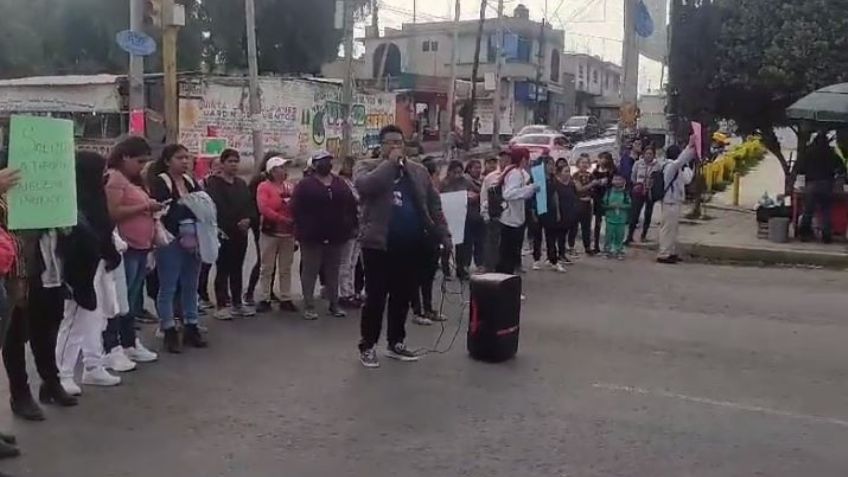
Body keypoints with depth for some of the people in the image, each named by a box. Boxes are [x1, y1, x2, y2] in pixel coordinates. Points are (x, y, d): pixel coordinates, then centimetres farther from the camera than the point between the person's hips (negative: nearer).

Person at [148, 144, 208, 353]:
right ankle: (169, 332, 8)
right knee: (168, 287, 1)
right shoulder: (159, 183, -8)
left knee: (191, 286, 13)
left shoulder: (191, 182, 13)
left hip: (192, 241, 7)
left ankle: (191, 328, 23)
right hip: (170, 241, -7)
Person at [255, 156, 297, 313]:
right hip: (270, 233, -4)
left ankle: (286, 299, 15)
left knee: (286, 268, 9)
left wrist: (295, 221, -6)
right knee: (267, 268, 1)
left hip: (288, 234, 4)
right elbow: (264, 208, -16)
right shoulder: (264, 186, -5)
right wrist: (283, 219, -18)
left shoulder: (290, 186, 9)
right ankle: (264, 299, 7)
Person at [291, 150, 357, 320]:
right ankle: (309, 307, 5)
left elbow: (352, 206, 12)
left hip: (335, 236, 5)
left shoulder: (340, 184, 10)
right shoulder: (305, 185, -4)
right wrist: (304, 230, -16)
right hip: (312, 237, -5)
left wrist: (348, 226, 2)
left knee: (333, 272, 12)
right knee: (310, 272, 0)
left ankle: (334, 304, 21)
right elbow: (297, 209, -10)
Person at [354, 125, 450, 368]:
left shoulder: (419, 171, 13)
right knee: (375, 297, -1)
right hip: (379, 244, -4)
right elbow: (364, 185, -22)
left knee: (402, 297, 12)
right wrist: (390, 163, -14)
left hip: (411, 246, 4)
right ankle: (367, 346, 10)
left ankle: (396, 343, 24)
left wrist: (444, 235, 6)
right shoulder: (366, 166, 2)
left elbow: (434, 205, 14)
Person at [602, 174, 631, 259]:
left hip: (621, 219, 0)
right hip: (610, 218, 0)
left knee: (620, 236, 5)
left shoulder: (625, 193, 0)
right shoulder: (608, 192, 1)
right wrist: (610, 206, -15)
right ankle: (607, 251, 17)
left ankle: (619, 252, 16)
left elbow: (629, 205, -2)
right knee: (609, 236, 5)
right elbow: (604, 203, 3)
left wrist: (621, 205, -17)